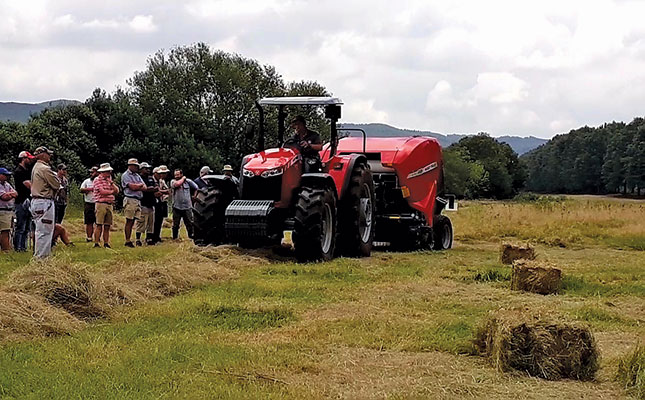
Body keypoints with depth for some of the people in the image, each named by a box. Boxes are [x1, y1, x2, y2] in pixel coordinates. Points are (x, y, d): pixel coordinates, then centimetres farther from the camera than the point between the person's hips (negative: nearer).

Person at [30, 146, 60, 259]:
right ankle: (42, 256, -7)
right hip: (44, 202, -10)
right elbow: (57, 185, -14)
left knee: (40, 230, 15)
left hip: (36, 201, 10)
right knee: (45, 231, -8)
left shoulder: (35, 168, 16)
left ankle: (38, 255, 20)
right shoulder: (45, 169, -16)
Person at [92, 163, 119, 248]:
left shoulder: (109, 180, 19)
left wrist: (111, 182, -2)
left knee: (107, 226, 5)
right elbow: (102, 191, -13)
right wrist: (112, 191, 2)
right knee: (99, 225, -8)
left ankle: (106, 243, 9)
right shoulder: (97, 179, -3)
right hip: (101, 204, -7)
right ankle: (96, 243, -7)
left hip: (110, 205, 7)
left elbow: (117, 190, 11)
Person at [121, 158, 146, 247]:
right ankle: (127, 241, -2)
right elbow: (132, 187, -15)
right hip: (130, 200, -7)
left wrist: (136, 186, -7)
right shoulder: (125, 175, -3)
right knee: (129, 221, -5)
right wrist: (140, 185, 3)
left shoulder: (137, 175, 20)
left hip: (138, 200, 7)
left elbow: (144, 188, 11)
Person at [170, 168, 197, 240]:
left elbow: (196, 188, 13)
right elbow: (177, 184, -20)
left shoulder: (188, 181, 4)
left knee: (190, 223, 2)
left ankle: (191, 236, 10)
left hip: (187, 207, 0)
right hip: (176, 207, 0)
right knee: (175, 224, 6)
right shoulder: (173, 181, 2)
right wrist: (183, 179, -4)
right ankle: (175, 238, 16)